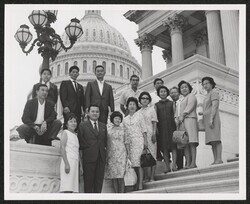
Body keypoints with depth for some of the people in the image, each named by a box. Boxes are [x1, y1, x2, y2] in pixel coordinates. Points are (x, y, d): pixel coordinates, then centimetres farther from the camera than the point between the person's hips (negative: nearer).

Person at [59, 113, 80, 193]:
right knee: (67, 189, -12)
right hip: (68, 160, -7)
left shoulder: (75, 135, 21)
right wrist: (66, 163, -17)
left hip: (75, 162, 7)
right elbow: (62, 148, -8)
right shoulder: (65, 133, 2)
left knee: (73, 189, 0)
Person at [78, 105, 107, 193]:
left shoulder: (103, 126, 17)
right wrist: (82, 152, -5)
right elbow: (80, 141, 2)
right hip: (89, 157, -4)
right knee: (88, 182, 0)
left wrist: (104, 148, 6)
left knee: (99, 181, 5)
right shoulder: (82, 125, 4)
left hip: (101, 158, 4)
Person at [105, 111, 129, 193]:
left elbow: (126, 142, 10)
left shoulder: (123, 129, 7)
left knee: (121, 176, -7)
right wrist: (105, 157, 5)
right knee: (113, 176, 3)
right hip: (111, 155, 1)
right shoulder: (107, 129, 5)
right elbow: (105, 143, 7)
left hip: (121, 155, -1)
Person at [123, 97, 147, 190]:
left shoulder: (139, 115, 7)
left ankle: (140, 184, -10)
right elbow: (125, 132, 16)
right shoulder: (125, 119, 16)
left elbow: (144, 129, 3)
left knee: (137, 163, -11)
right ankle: (136, 183, 5)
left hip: (138, 140, -3)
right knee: (132, 163, -1)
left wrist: (145, 141, -4)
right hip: (129, 142, 3)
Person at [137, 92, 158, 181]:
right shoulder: (138, 112, 15)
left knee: (152, 155, -5)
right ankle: (148, 177, 4)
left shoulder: (151, 109, 7)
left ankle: (152, 177, -4)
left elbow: (154, 123, 1)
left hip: (150, 134, -3)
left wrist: (154, 134, -10)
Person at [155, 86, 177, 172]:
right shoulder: (157, 105, 12)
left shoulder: (171, 103, 13)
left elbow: (175, 115, 9)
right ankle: (167, 167, 0)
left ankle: (174, 165, -10)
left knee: (173, 146, -8)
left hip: (171, 127, 0)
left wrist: (176, 125, -2)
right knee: (164, 147, -1)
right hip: (162, 128, 0)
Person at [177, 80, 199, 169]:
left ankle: (193, 163, -21)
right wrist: (179, 120, 9)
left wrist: (182, 115, -13)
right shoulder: (183, 101, 33)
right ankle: (188, 163, -8)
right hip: (182, 123, 8)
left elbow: (190, 106, -5)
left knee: (191, 142, -16)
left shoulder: (191, 96, 10)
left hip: (190, 119, -8)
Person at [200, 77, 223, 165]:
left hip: (213, 119, -9)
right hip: (208, 121, 9)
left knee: (215, 139, -17)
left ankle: (219, 159, -22)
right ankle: (215, 160, -4)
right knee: (212, 141, 0)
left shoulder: (214, 93, 0)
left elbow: (214, 106, -13)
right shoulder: (208, 96, 28)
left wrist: (211, 119, -22)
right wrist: (202, 113, 14)